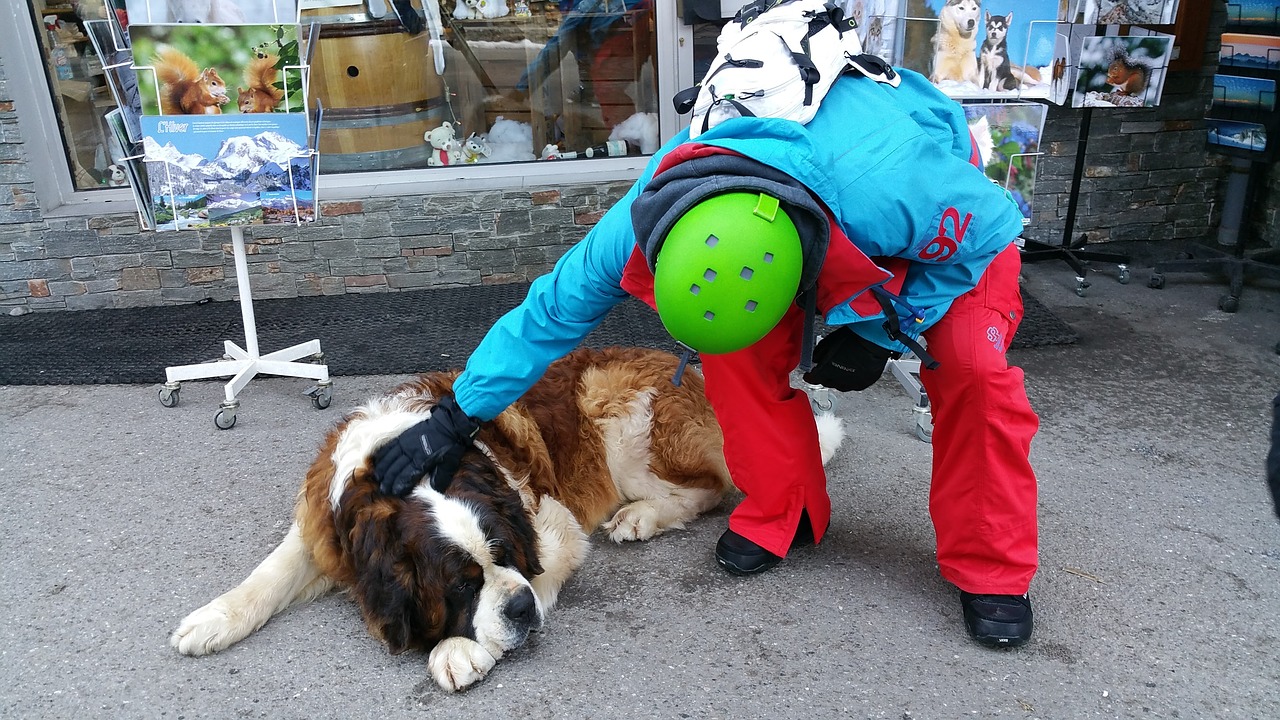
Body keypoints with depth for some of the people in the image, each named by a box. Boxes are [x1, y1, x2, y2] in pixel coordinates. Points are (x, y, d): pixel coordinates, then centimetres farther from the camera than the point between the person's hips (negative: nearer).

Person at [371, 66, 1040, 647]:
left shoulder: (897, 192, -47)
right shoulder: (643, 217, -35)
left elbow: (995, 225, -23)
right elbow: (554, 308, -22)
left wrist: (882, 330, -27)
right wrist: (453, 421, -19)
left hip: (954, 223, -2)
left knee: (971, 365, -25)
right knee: (737, 354, -18)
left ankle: (991, 571, -6)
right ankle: (784, 515, 4)